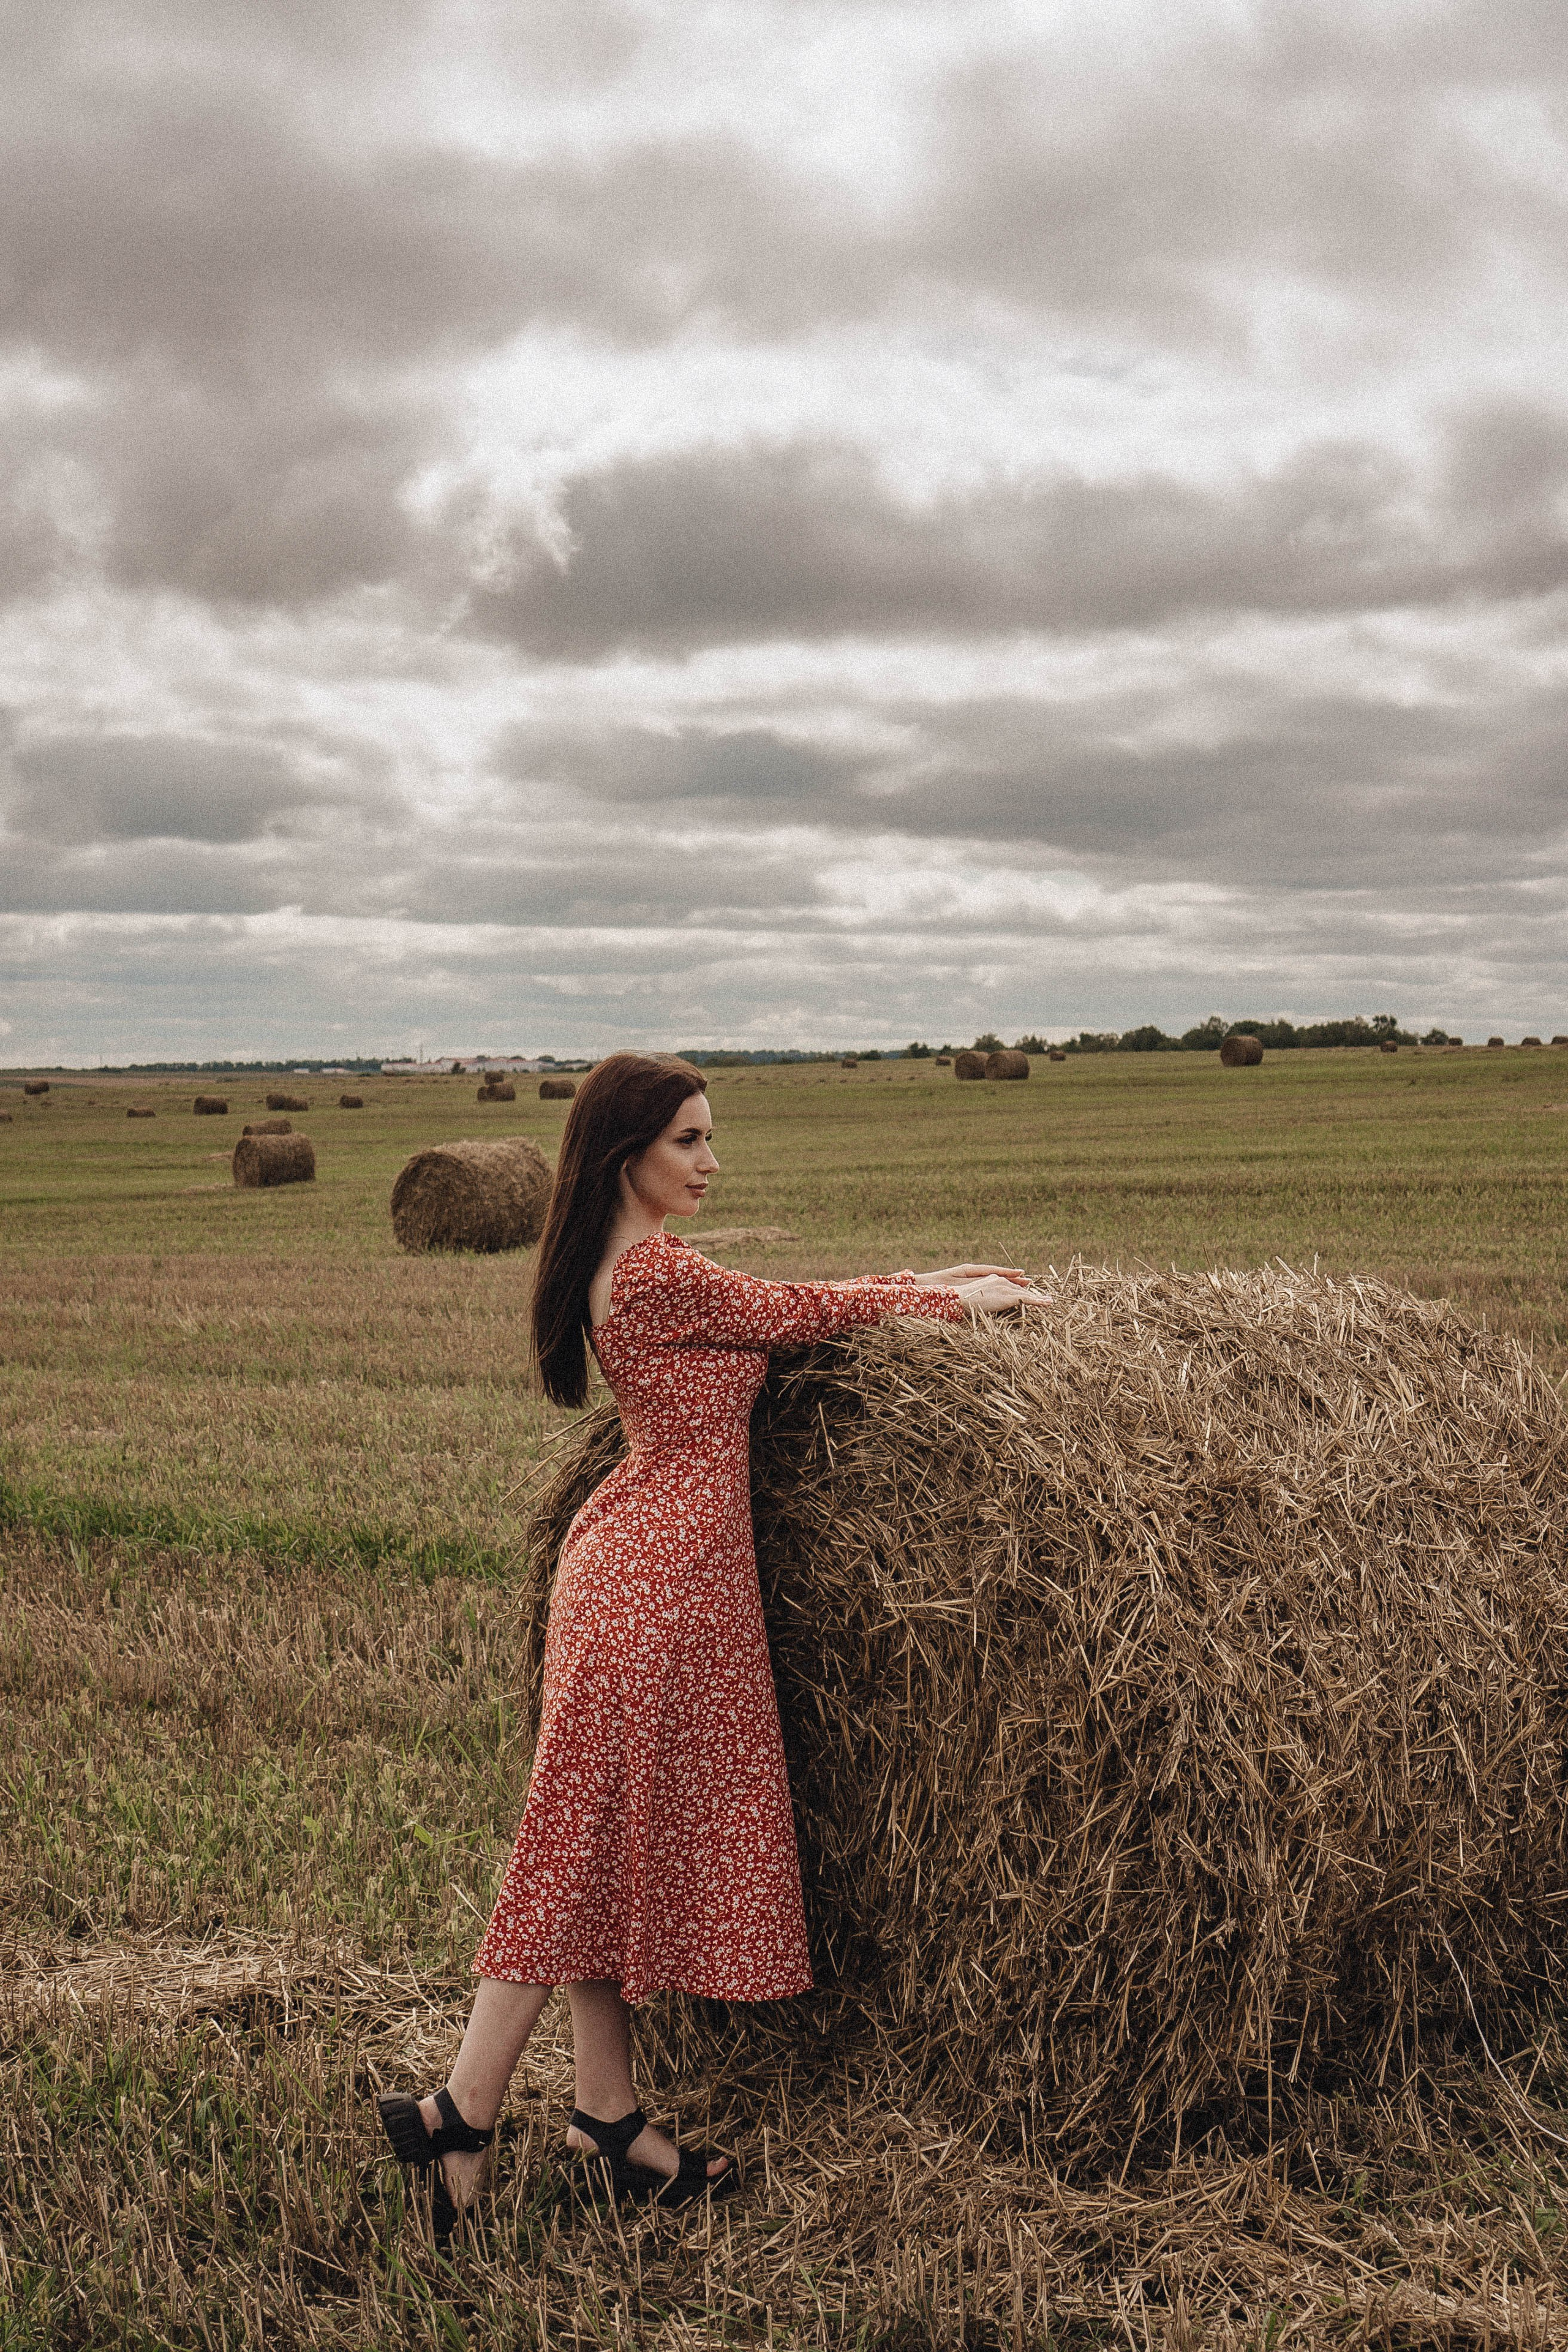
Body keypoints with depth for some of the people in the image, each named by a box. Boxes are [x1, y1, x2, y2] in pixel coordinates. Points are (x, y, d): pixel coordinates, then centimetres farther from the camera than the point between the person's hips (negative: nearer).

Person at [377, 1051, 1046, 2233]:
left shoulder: (618, 1270, 13)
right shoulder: (661, 1273, -16)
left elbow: (789, 1301, 19)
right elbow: (805, 1313, -5)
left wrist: (931, 1274, 19)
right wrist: (959, 1299, 8)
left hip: (633, 1566, 10)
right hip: (663, 1571, -10)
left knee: (623, 1846, 12)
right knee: (595, 1843, -4)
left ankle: (607, 2112, 20)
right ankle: (461, 2110, 2)